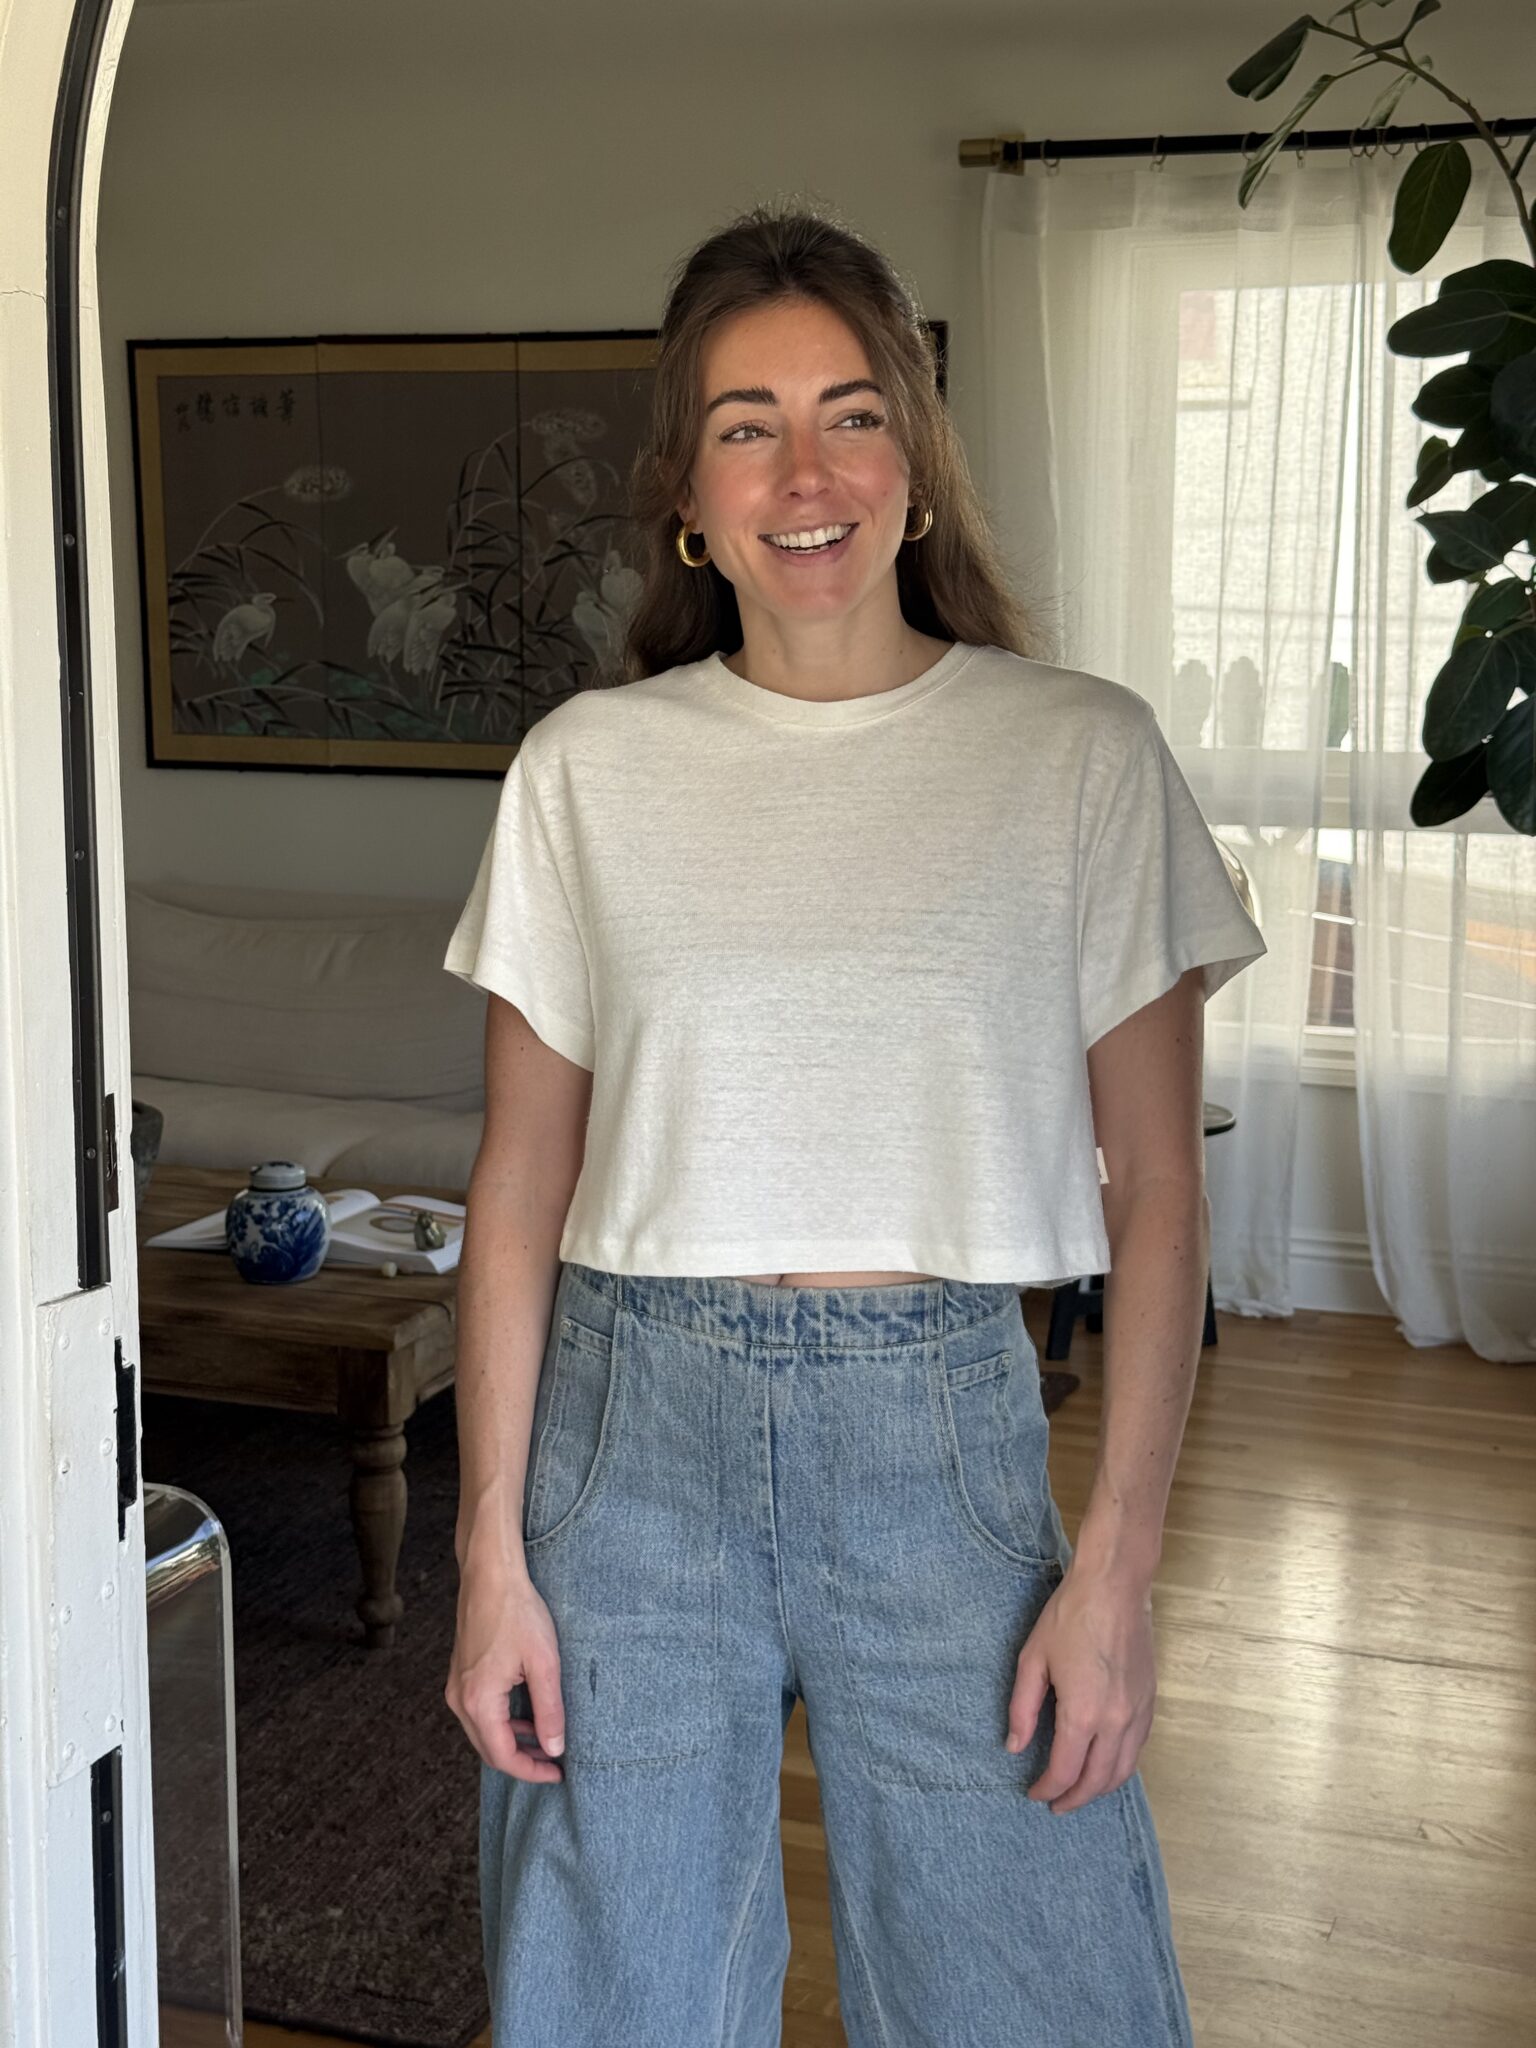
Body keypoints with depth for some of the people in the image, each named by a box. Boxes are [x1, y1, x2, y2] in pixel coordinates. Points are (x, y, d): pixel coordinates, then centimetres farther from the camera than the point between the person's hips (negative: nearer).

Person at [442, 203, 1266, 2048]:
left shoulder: (1082, 753, -2)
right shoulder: (588, 765, 1)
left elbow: (1155, 1183, -1)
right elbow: (521, 1179, 3)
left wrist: (1117, 1561, -7)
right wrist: (492, 1552, 0)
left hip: (945, 1434, -1)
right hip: (637, 1426, 1)